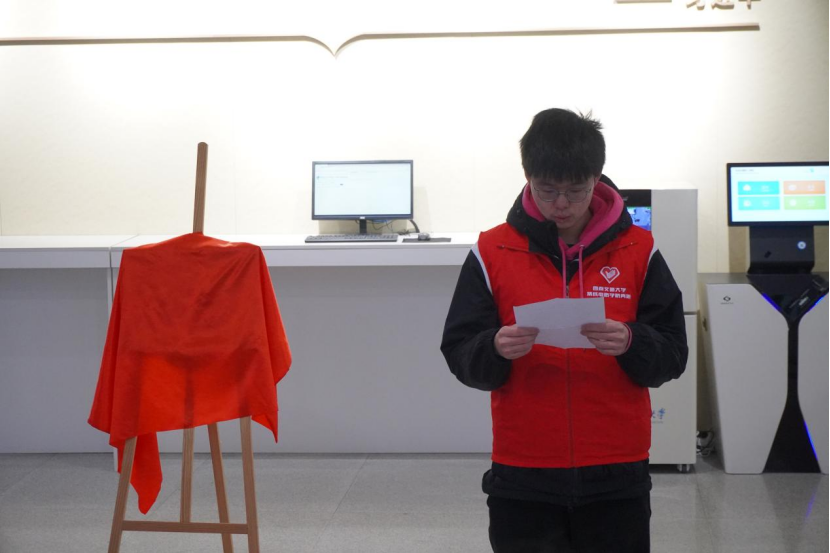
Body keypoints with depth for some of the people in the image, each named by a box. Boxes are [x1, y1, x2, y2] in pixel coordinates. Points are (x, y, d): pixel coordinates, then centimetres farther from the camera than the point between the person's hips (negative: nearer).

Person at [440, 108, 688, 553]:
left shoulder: (637, 251, 0)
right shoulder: (492, 253, -1)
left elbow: (672, 354, -1)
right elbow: (459, 357, -1)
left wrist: (630, 344, -22)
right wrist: (496, 350, -22)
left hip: (616, 474, 0)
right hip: (522, 475, 0)